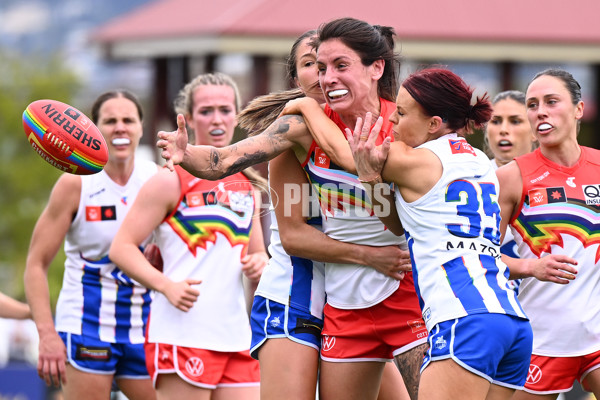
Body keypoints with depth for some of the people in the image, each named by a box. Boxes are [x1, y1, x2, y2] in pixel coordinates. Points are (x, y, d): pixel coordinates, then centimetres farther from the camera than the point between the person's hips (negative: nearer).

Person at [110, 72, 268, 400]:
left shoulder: (247, 183, 17)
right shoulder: (171, 181, -3)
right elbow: (121, 247, -7)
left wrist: (258, 264, 3)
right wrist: (166, 285, -20)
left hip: (235, 337, 6)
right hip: (181, 334, -6)